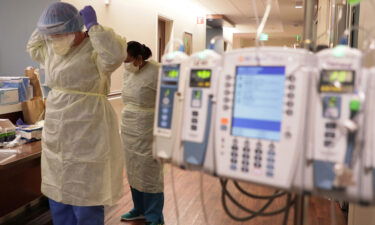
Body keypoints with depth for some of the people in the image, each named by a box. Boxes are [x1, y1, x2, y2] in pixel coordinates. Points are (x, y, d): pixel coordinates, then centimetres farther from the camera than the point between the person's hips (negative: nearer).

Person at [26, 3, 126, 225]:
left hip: (87, 135, -8)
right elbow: (33, 48, 32)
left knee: (85, 202, 3)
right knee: (58, 197, 19)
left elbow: (116, 55, -36)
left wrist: (93, 25, -23)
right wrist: (44, 29, 15)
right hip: (56, 136, 8)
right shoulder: (53, 49, 10)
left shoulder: (95, 47, -14)